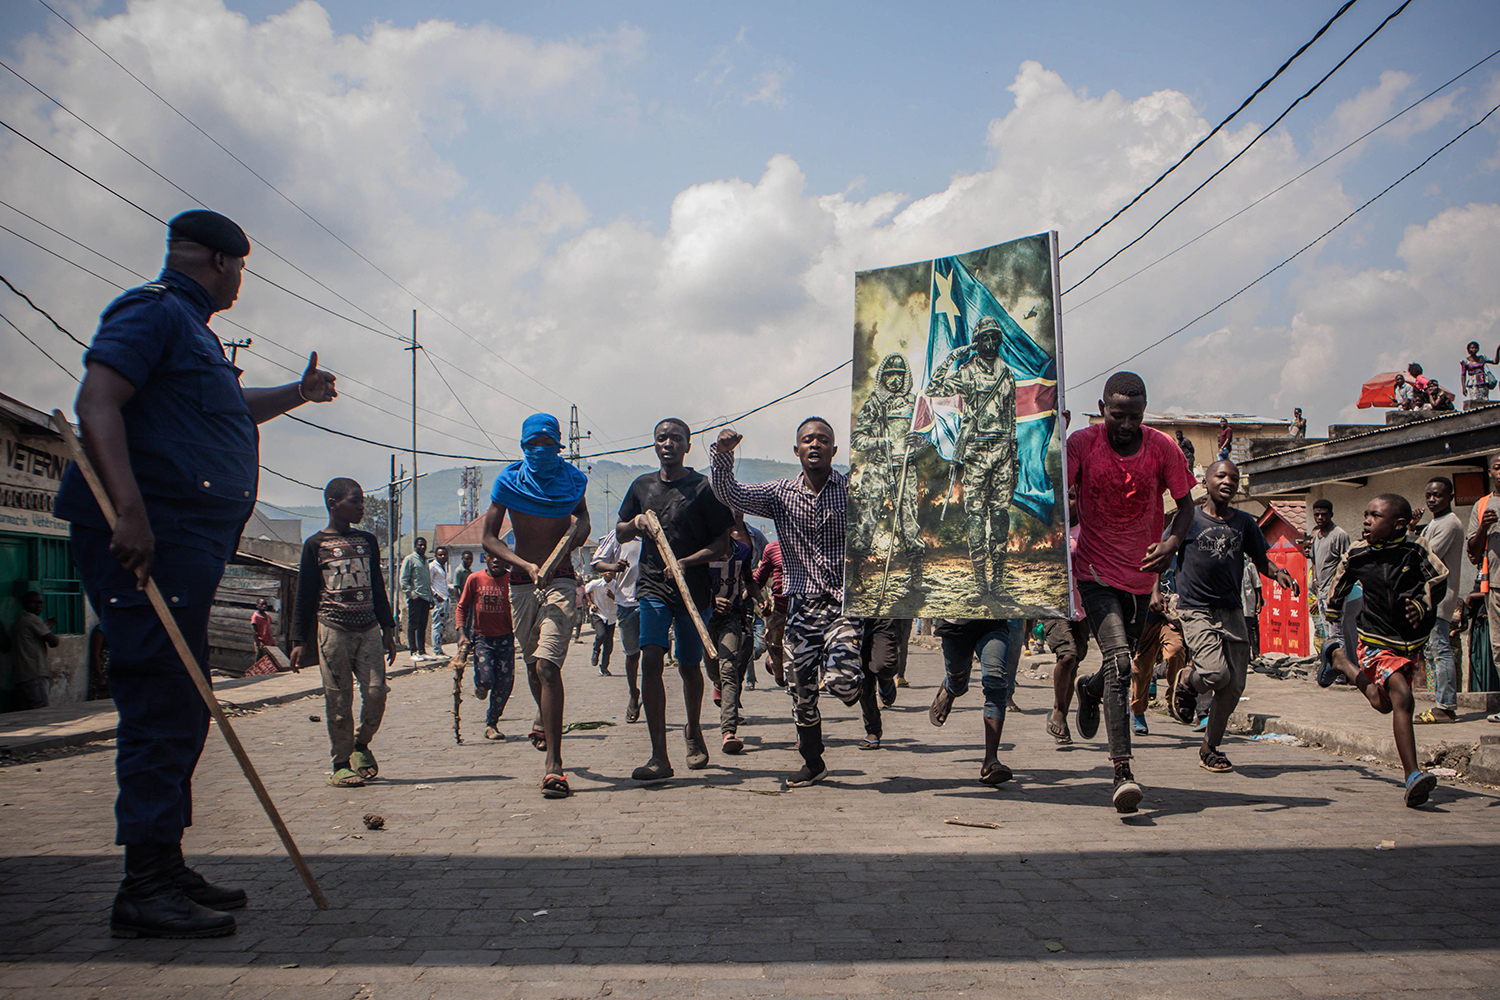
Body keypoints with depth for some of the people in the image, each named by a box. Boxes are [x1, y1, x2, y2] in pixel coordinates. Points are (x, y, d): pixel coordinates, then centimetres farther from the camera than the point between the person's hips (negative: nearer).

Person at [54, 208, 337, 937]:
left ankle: (165, 872, 21)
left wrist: (300, 393, 57)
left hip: (183, 546, 11)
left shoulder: (189, 329, 25)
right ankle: (144, 889, -8)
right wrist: (130, 510, -30)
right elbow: (96, 400, -20)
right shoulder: (154, 311, -5)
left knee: (178, 711, 13)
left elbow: (227, 409, 44)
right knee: (161, 706, -11)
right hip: (147, 538, -11)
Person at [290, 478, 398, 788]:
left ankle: (361, 745, 18)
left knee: (376, 691, -6)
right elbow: (304, 595, 5)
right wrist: (299, 640, 2)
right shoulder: (315, 544, 3)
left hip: (368, 628, 4)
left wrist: (387, 628, 15)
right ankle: (341, 764, 7)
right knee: (338, 700, -2)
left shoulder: (367, 541, 15)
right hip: (333, 628, -4)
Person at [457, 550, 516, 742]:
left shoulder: (511, 580, -3)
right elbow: (462, 607, 4)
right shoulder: (475, 579, -3)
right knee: (486, 679, -15)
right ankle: (479, 686, 24)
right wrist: (462, 634, -6)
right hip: (482, 638, -1)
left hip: (505, 638, 1)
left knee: (505, 683, -3)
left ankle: (491, 724, 16)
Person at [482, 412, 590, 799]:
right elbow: (489, 538, -3)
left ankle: (553, 764, -22)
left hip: (561, 583, -2)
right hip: (521, 584, 2)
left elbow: (582, 521, 20)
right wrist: (527, 565, -18)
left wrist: (578, 529, -6)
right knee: (533, 665, 19)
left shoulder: (572, 481, 4)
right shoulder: (509, 482, 1)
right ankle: (544, 719, 52)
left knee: (548, 665, -18)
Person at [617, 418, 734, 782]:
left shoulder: (703, 488, -1)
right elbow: (620, 533, 21)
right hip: (653, 585, 2)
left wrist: (687, 562, -16)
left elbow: (722, 542, -2)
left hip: (694, 587, -2)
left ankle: (694, 731, 40)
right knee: (651, 660, -15)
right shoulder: (642, 486, 11)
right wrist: (635, 524, -2)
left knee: (689, 666, 11)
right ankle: (659, 757, -15)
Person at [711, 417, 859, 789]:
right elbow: (730, 494, -3)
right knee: (802, 691, 8)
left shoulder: (853, 490, -1)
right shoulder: (781, 494, 6)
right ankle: (812, 762, 29)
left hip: (844, 601, -3)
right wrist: (723, 455, -19)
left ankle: (865, 694, 16)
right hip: (802, 605, 3)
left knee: (840, 680, -21)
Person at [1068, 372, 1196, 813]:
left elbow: (1185, 503, 2)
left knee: (1122, 663, 16)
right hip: (1096, 571, -3)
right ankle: (1122, 773, -19)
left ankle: (1090, 690, 54)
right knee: (1119, 660, -20)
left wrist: (1171, 542, -14)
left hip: (1140, 572, 4)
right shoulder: (1082, 443, -10)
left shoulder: (1162, 448, -5)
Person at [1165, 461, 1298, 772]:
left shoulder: (1244, 523, 11)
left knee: (1235, 685, -1)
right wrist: (1156, 590, -6)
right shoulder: (1188, 519, 1)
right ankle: (1184, 682, 12)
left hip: (1232, 611, 4)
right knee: (1216, 673, -24)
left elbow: (1260, 560, 16)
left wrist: (1278, 573, -5)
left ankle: (1210, 748, 17)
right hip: (1195, 610, -4)